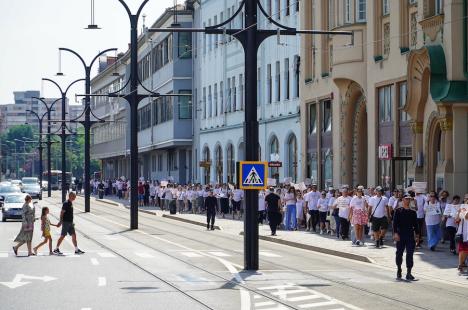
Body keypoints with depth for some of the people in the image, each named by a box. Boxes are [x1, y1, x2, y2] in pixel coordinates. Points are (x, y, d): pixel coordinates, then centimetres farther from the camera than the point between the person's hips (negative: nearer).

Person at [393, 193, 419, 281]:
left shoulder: (413, 212, 10)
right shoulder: (398, 211, 2)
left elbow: (415, 224, 12)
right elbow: (395, 222, -5)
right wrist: (395, 233, -16)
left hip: (410, 236, 2)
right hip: (400, 236, -1)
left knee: (410, 254, -5)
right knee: (399, 253, 7)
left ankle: (408, 273, -5)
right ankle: (399, 270, 26)